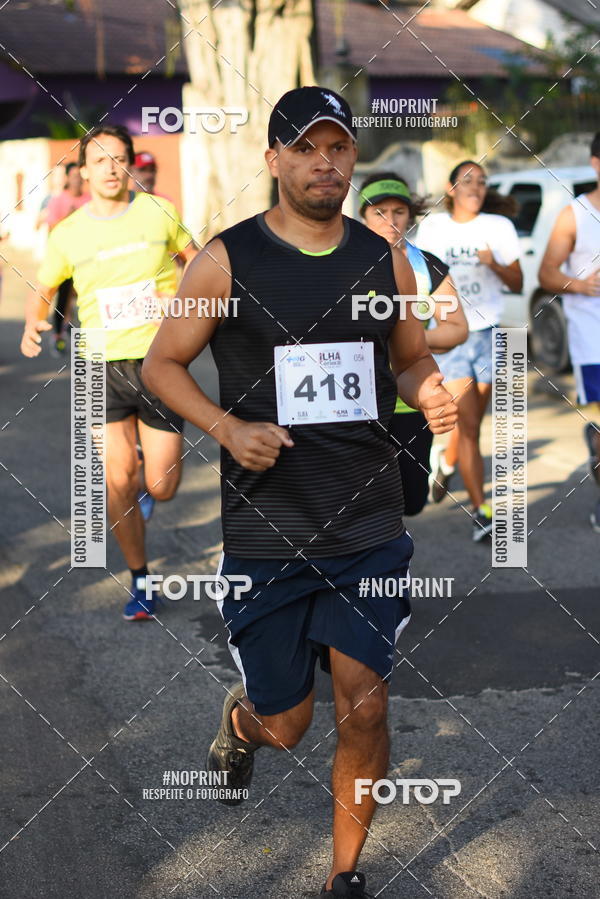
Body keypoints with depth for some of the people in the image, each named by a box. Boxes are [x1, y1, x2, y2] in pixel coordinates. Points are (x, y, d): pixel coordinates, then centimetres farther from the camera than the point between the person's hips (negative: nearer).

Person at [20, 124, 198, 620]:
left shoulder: (159, 212, 0)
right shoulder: (67, 234, 1)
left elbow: (195, 257, 15)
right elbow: (44, 290, 14)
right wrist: (32, 326, -8)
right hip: (104, 367, 1)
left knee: (160, 488, -2)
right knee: (119, 483, -4)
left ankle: (158, 457, 36)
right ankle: (140, 581, 14)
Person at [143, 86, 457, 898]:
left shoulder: (383, 260, 5)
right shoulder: (227, 261, -5)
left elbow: (411, 357, 18)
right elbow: (162, 363, 2)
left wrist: (429, 393, -6)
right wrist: (227, 427, -15)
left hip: (370, 528, 2)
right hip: (265, 529, -2)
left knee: (364, 710, 0)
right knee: (286, 724, 7)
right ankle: (241, 718, 45)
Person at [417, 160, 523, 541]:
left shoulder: (498, 226, 2)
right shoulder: (433, 226, 5)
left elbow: (518, 284, 0)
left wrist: (495, 264, -16)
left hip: (489, 334, 1)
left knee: (472, 422, 11)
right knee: (470, 426, -10)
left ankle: (445, 461, 45)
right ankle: (481, 512, -9)